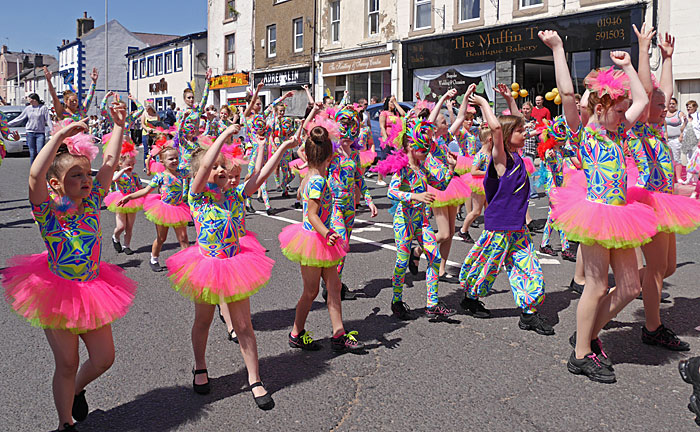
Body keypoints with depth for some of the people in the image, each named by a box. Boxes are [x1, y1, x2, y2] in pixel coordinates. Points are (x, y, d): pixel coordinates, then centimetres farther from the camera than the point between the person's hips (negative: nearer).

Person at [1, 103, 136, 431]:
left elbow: (110, 162, 1)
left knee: (104, 358, 9)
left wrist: (119, 125, 1)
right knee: (67, 364, 8)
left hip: (92, 290, 5)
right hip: (57, 294, -5)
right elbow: (35, 174, -34)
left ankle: (77, 390, 42)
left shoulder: (92, 202, -1)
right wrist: (60, 136, -33)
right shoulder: (48, 211, -15)